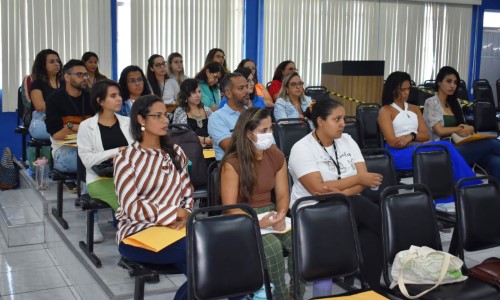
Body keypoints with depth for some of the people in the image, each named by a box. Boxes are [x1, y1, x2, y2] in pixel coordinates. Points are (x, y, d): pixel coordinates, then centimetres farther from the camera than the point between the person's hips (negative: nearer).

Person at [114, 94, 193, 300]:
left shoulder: (176, 152, 13)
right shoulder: (126, 159, -4)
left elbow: (188, 194, 10)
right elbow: (131, 208, -12)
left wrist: (185, 215, -12)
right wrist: (175, 212, -15)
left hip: (175, 228, 5)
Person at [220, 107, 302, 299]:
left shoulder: (277, 156, 4)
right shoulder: (232, 163, -14)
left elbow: (282, 195, 6)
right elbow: (230, 207, -16)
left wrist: (280, 215, -16)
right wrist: (258, 223, -29)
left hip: (269, 213, 5)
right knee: (273, 246, -33)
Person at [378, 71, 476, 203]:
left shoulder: (414, 109, 23)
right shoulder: (385, 111, 4)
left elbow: (426, 135, 11)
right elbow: (393, 142, -8)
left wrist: (412, 136, -10)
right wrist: (418, 141, -5)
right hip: (398, 154, -5)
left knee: (446, 147, -28)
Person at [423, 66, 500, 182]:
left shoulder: (455, 103, 23)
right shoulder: (431, 102, 1)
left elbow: (463, 126, 17)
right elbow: (439, 131, -8)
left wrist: (468, 129, -8)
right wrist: (462, 129, 4)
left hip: (461, 146, 6)